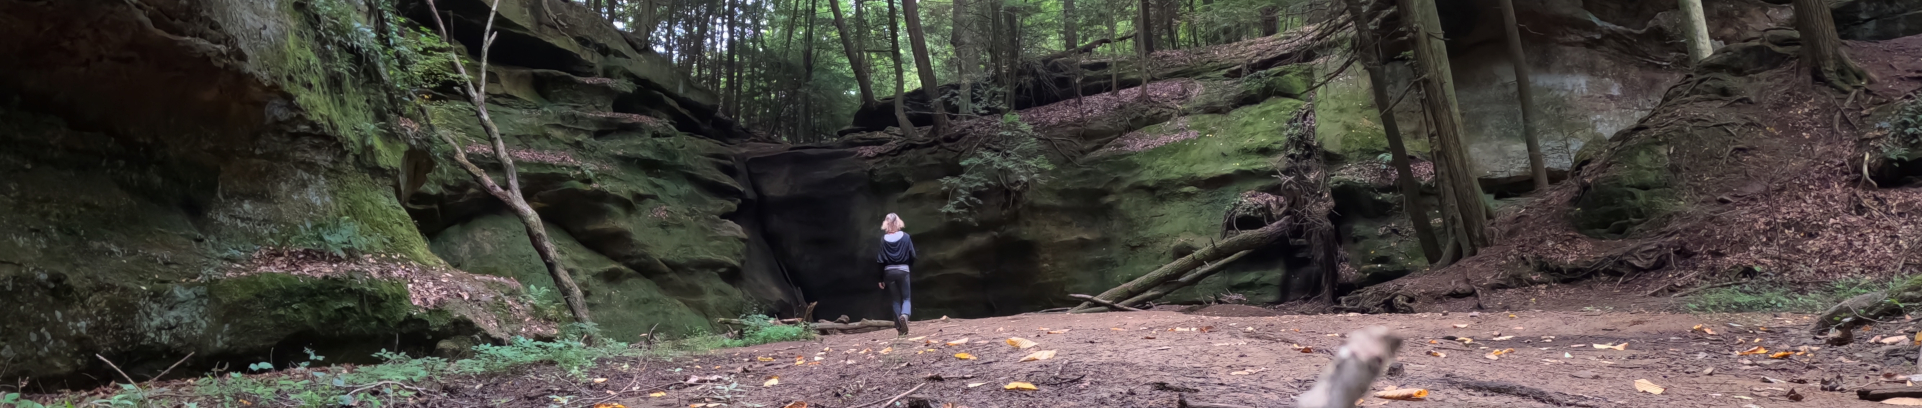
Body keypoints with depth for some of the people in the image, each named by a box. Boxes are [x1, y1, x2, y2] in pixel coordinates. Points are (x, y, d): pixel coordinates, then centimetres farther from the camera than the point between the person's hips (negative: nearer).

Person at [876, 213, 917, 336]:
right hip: (903, 271, -1)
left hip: (889, 272, 1)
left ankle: (900, 328, 11)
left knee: (895, 300, 12)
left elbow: (879, 259, -3)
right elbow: (912, 255, -3)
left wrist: (880, 279, 3)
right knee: (906, 298, 9)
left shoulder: (883, 239, -3)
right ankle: (904, 315, -23)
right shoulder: (905, 237, -4)